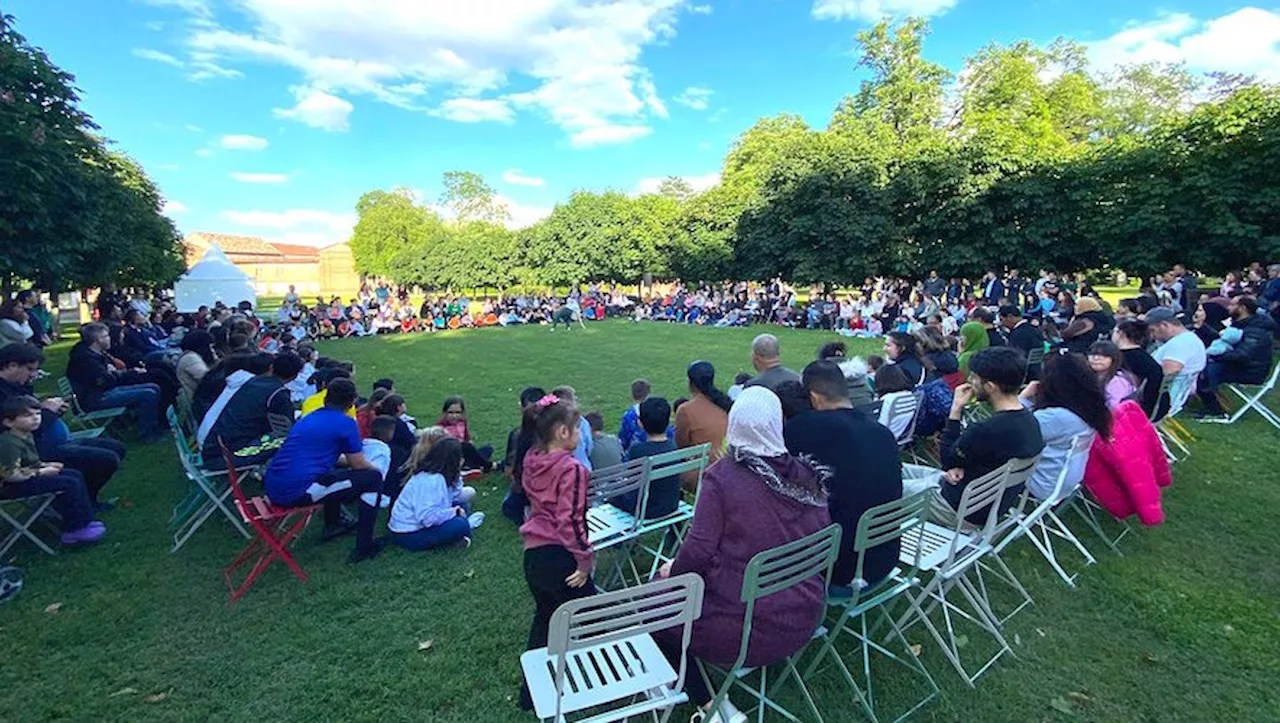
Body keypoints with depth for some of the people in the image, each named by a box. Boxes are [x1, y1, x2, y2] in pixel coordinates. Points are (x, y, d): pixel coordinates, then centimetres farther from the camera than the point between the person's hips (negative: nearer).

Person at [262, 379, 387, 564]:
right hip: (298, 492, -9)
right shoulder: (345, 423, -6)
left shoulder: (308, 418, 18)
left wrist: (346, 460, 45)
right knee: (373, 478, 0)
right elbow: (359, 465, 1)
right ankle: (364, 547, 3)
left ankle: (333, 524, 40)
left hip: (272, 490, 9)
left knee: (335, 471, 33)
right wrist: (376, 469, 22)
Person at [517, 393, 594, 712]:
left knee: (544, 617, 28)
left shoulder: (532, 461, 3)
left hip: (533, 554, 8)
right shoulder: (570, 468, -20)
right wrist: (585, 559, -14)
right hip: (560, 557, -8)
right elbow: (570, 521, -22)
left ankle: (531, 691, 40)